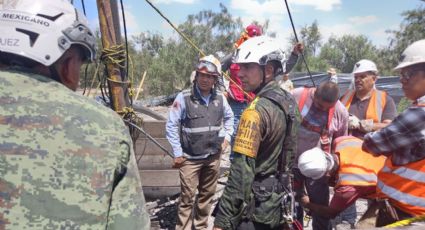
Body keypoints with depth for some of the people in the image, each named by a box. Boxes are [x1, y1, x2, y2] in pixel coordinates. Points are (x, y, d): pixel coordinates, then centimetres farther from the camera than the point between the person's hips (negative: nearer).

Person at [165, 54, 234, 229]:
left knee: (207, 195, 17)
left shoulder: (220, 98, 0)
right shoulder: (184, 97, -13)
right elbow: (171, 126, -8)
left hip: (213, 156, 5)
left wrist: (226, 137, 8)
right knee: (187, 197, 0)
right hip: (190, 157, -4)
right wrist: (177, 153, -9)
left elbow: (229, 117, 20)